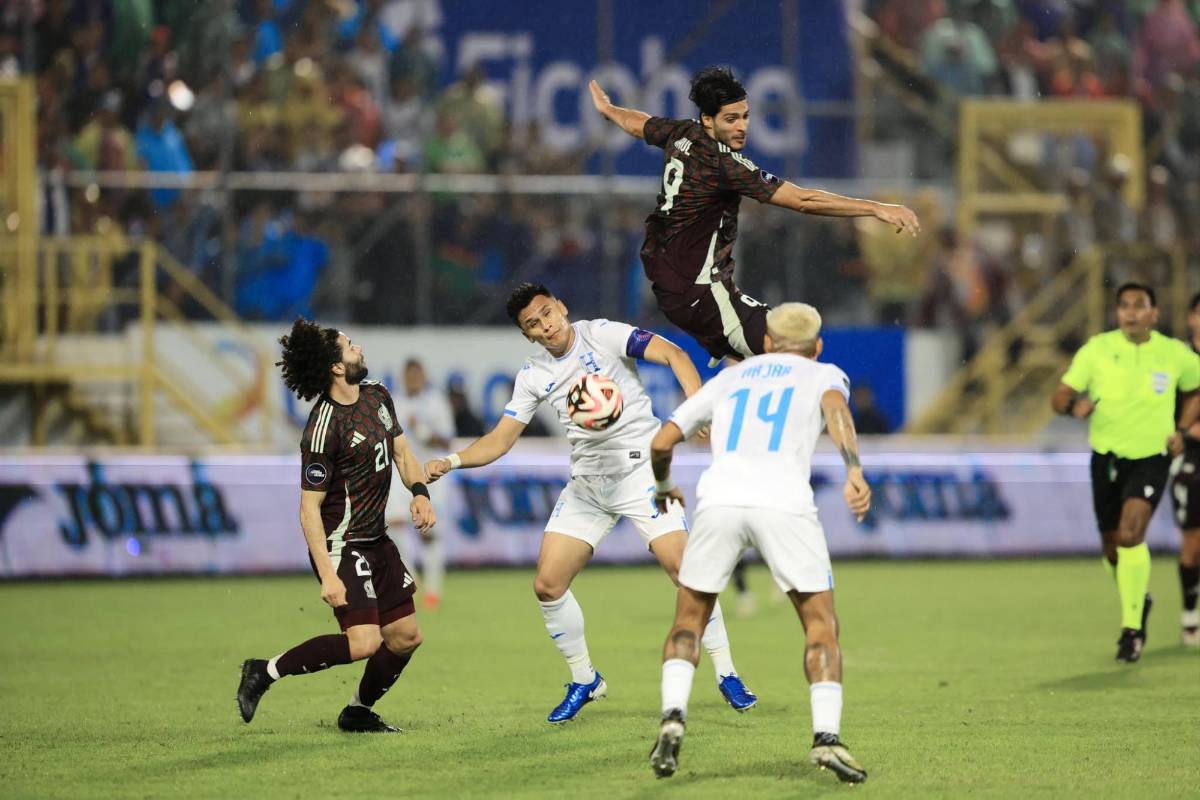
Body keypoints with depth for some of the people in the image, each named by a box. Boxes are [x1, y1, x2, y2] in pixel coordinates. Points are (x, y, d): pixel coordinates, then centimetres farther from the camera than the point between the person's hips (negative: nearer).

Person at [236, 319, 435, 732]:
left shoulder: (377, 396, 4)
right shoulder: (324, 429, -22)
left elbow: (402, 452, 17)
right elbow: (309, 508, -21)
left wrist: (420, 493, -4)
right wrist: (327, 575, -25)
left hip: (376, 541, 9)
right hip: (341, 545, -9)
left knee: (406, 637, 10)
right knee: (364, 641, -20)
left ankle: (358, 711, 28)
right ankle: (265, 671, -6)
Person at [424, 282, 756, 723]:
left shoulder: (602, 335, -9)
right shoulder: (534, 376, 5)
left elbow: (672, 354, -19)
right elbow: (499, 440, 8)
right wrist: (451, 461, -9)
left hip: (640, 468, -5)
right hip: (587, 483, 5)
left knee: (683, 567, -17)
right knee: (548, 585, -3)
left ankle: (726, 674, -4)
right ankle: (584, 680, 16)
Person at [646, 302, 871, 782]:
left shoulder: (728, 379, 30)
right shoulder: (824, 375, 23)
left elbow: (661, 443, 26)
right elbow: (835, 406, -3)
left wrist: (662, 488, 47)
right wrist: (854, 472, -18)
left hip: (718, 501, 2)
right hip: (784, 503, -2)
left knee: (689, 620, 18)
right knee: (821, 625, 9)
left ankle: (672, 716, -3)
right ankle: (827, 737, -8)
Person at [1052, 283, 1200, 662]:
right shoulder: (1097, 349, -8)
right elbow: (1060, 398, -9)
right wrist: (1074, 405, -32)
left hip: (1151, 457, -2)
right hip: (1106, 457, 2)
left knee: (1130, 535, -23)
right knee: (1114, 549, 11)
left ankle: (1131, 629, -15)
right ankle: (1140, 601, 42)